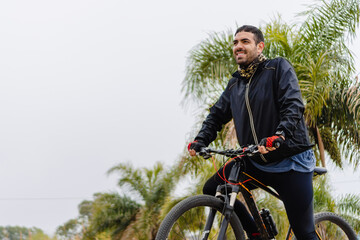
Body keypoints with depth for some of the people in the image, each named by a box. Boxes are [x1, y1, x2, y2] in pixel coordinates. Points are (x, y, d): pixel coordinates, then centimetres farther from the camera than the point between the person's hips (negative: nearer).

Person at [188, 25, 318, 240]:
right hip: (255, 162, 6)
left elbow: (294, 105, -20)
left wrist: (279, 136, -37)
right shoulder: (235, 83, 12)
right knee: (212, 190, -1)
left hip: (290, 161, -6)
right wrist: (200, 141, -2)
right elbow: (217, 115, 15)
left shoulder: (278, 68, -7)